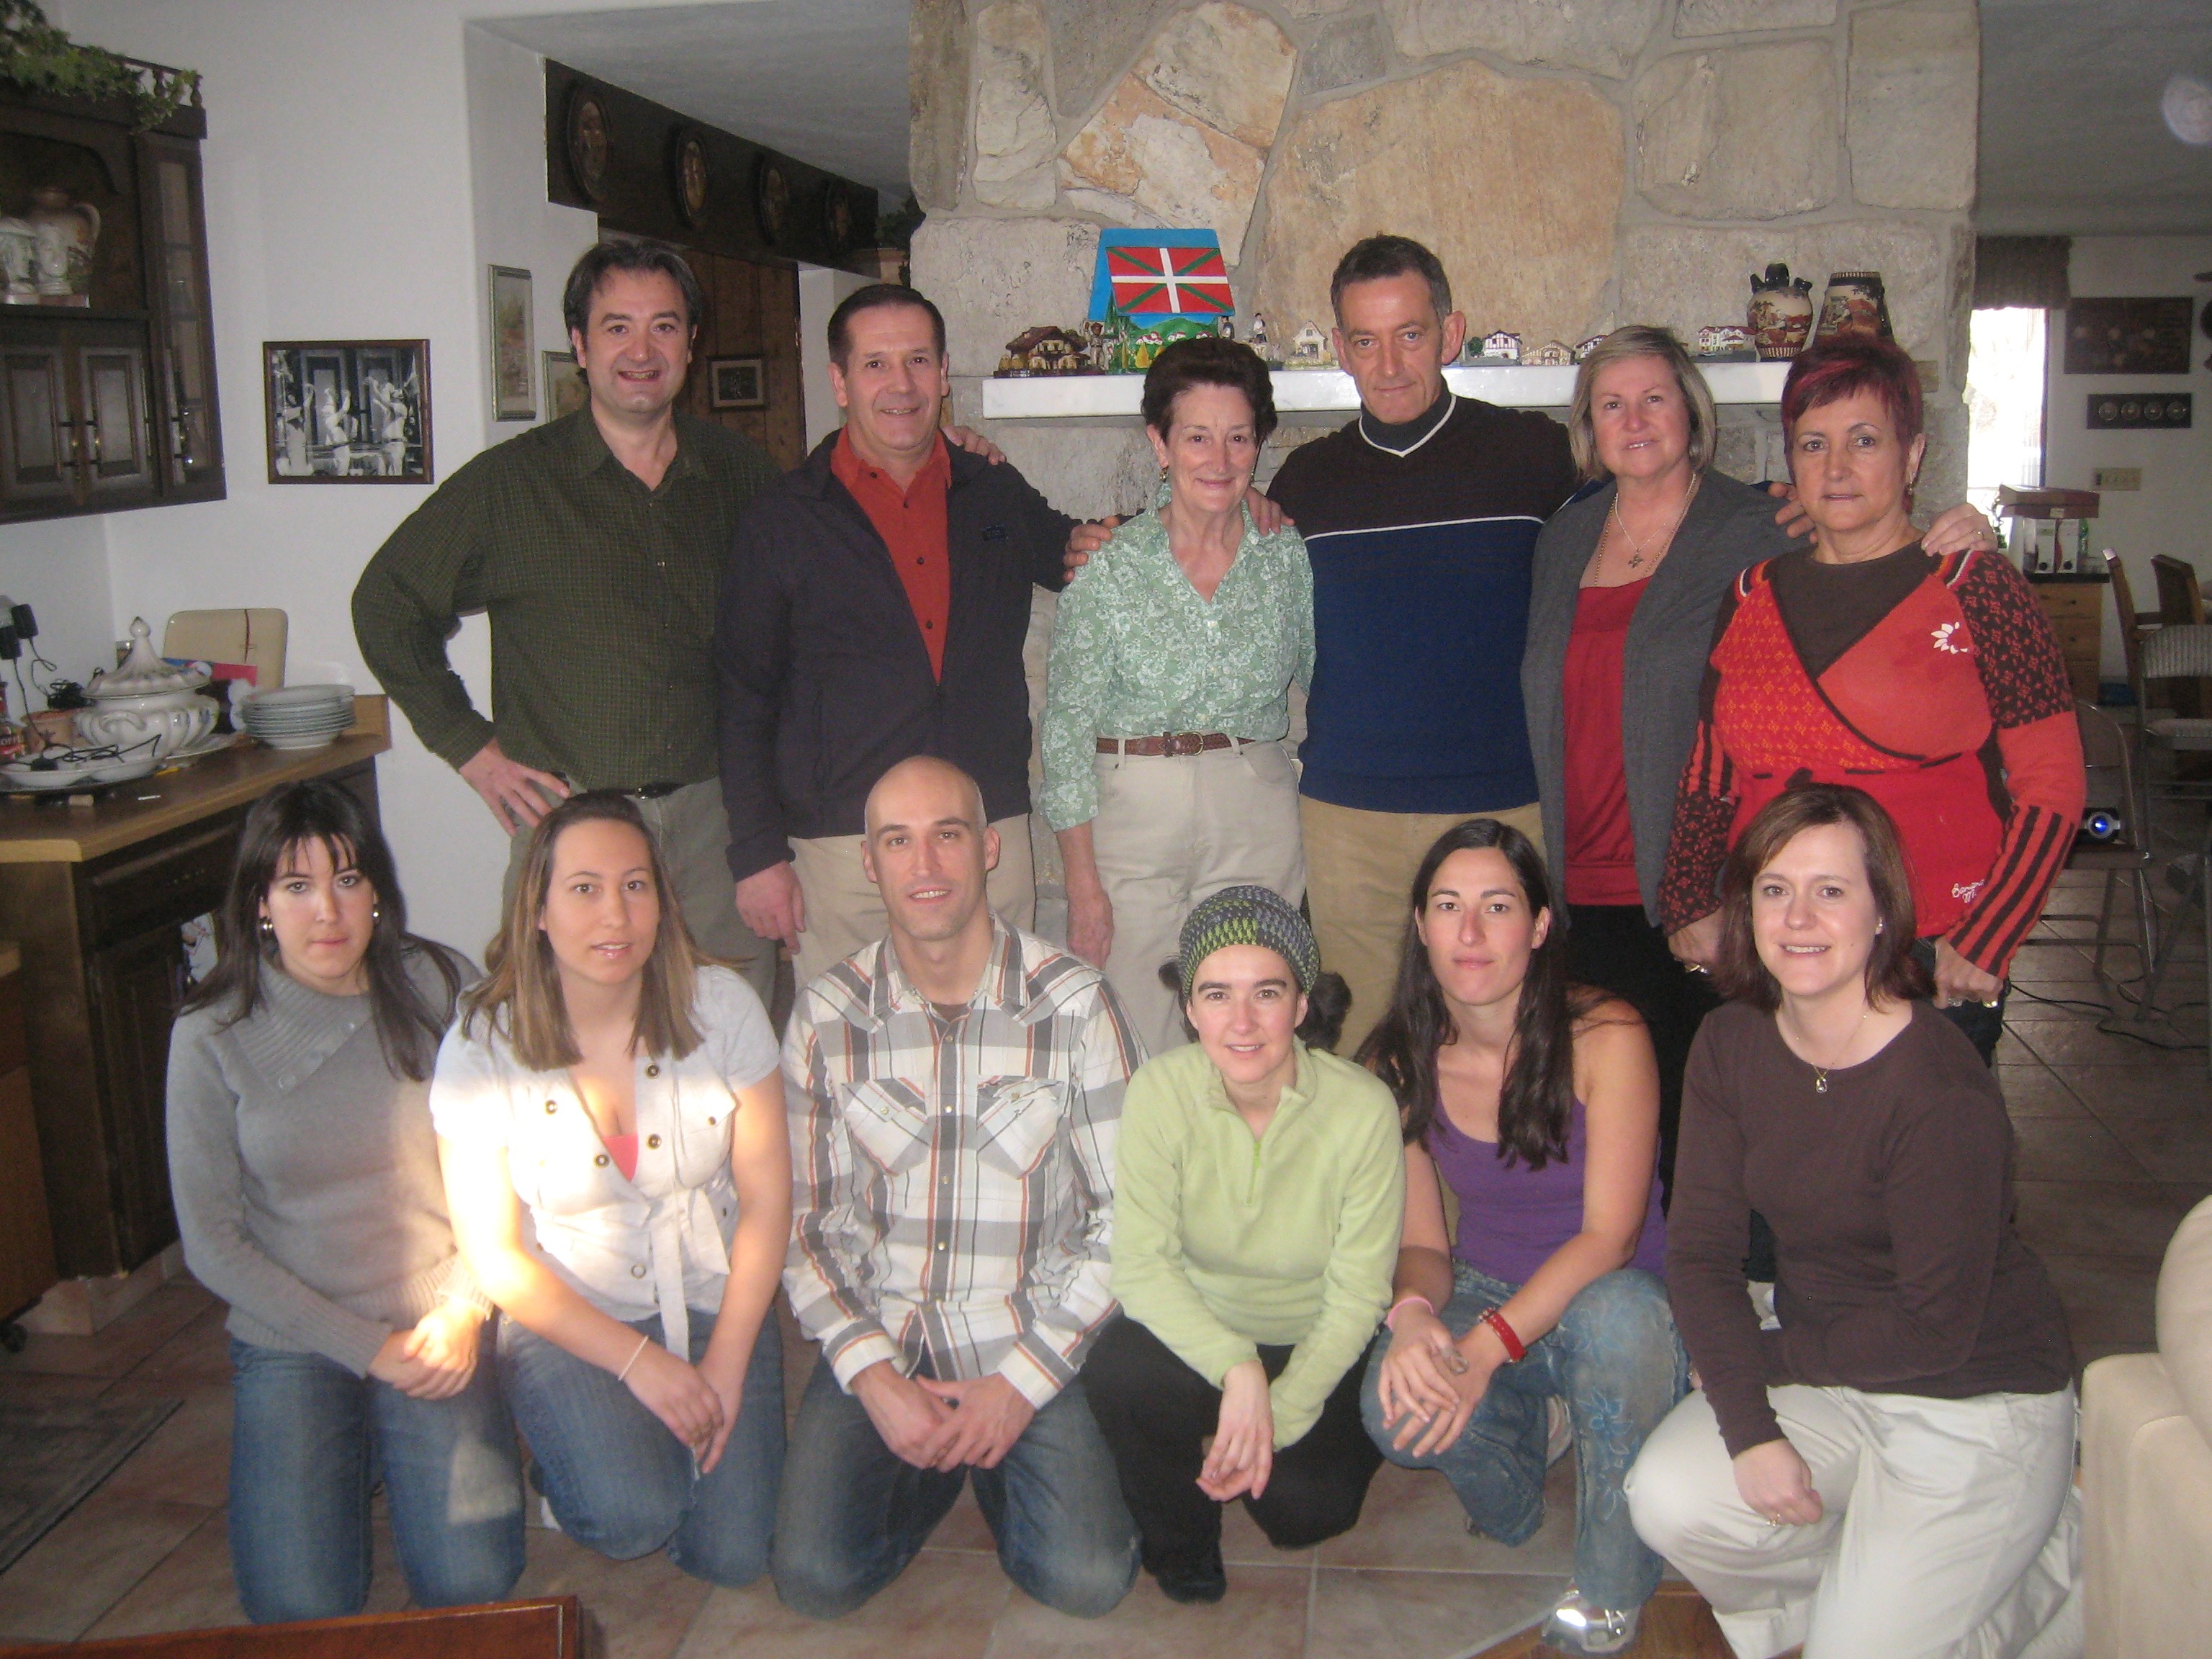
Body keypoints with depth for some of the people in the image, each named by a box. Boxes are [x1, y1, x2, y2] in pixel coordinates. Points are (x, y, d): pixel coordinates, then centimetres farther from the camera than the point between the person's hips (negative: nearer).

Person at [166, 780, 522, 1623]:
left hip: (437, 1331, 0)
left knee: (472, 1583, -12)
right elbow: (211, 1243, -4)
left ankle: (400, 1449, 18)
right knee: (300, 1607, -13)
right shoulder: (213, 1036, -8)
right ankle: (355, 1454, 18)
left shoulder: (440, 987, -5)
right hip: (291, 1342, 0)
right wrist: (367, 1347, -10)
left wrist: (460, 1312, -11)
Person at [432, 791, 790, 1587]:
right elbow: (496, 1256, -8)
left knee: (735, 1551, -11)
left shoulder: (721, 1006, -10)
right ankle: (568, 1458, 10)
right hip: (565, 1316, -1)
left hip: (712, 1304, 2)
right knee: (631, 1518, -23)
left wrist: (727, 1363, -11)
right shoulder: (481, 1049, -13)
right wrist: (639, 1362, -14)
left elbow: (766, 1199, -5)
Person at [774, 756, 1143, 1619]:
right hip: (879, 1338, 2)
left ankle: (999, 1465, 15)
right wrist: (874, 1379, -11)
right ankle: (944, 1460, 15)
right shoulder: (825, 1016, -2)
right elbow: (805, 1222, 2)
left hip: (1037, 1339, -1)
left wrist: (1021, 1382, -13)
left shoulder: (1075, 1004, -9)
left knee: (1087, 1581, -18)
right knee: (816, 1578, -15)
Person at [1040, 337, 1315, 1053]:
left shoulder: (1288, 556, 2)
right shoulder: (1108, 566, -5)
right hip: (1131, 816, -2)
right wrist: (1081, 880, -7)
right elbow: (1066, 729, -4)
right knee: (1139, 1054, 1)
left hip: (1259, 824, 2)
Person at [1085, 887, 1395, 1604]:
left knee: (1305, 1508, -22)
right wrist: (1237, 1367, -35)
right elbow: (1141, 1265, -22)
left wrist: (1277, 1419, -21)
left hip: (1318, 1350, 0)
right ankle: (1180, 1544, 2)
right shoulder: (1160, 1090, -19)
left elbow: (1357, 1298, -15)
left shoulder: (1363, 1108, -21)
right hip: (1198, 1331, 1)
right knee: (1116, 1374, -30)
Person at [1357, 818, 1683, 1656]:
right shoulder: (1399, 1066, -7)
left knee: (1616, 1310, -38)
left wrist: (1488, 1347, -31)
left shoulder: (1606, 1038, -18)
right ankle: (1528, 1425, 9)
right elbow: (1421, 1243, -2)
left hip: (1613, 1297, -2)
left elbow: (1609, 1235, -20)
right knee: (1396, 1405, -29)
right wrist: (1412, 1313, -27)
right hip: (1483, 1295, 3)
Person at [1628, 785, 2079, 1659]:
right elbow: (1699, 1245, -8)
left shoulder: (1942, 1094, -26)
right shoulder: (1730, 1046, -7)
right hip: (1821, 1373, 6)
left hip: (1978, 1400, -5)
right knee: (1668, 1501, -17)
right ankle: (1875, 1564, 13)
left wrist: (1762, 1357, -11)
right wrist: (1748, 1426, -18)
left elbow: (1936, 1329, -20)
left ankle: (2057, 1562, 16)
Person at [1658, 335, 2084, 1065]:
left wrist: (1982, 946, -11)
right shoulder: (1752, 595, 9)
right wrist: (1688, 907, 4)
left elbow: (2052, 786, -5)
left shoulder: (1977, 588, -2)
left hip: (1932, 963, -3)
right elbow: (1709, 772, 14)